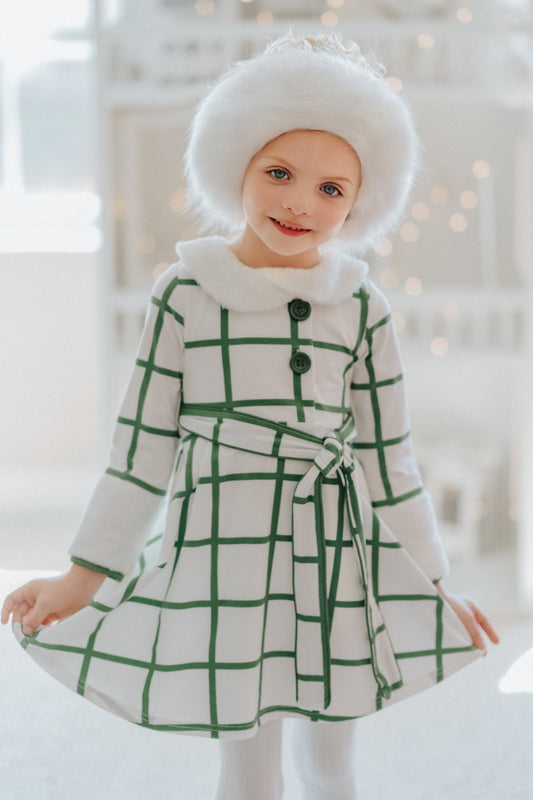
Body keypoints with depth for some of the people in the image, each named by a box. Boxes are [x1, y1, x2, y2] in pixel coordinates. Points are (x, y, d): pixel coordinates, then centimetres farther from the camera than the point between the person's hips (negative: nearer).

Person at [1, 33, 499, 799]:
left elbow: (387, 454, 6)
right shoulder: (187, 294, -4)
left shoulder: (361, 306, 1)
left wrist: (433, 583, 8)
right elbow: (143, 443, 0)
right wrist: (84, 578, 0)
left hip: (332, 558, 2)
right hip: (224, 553, -2)